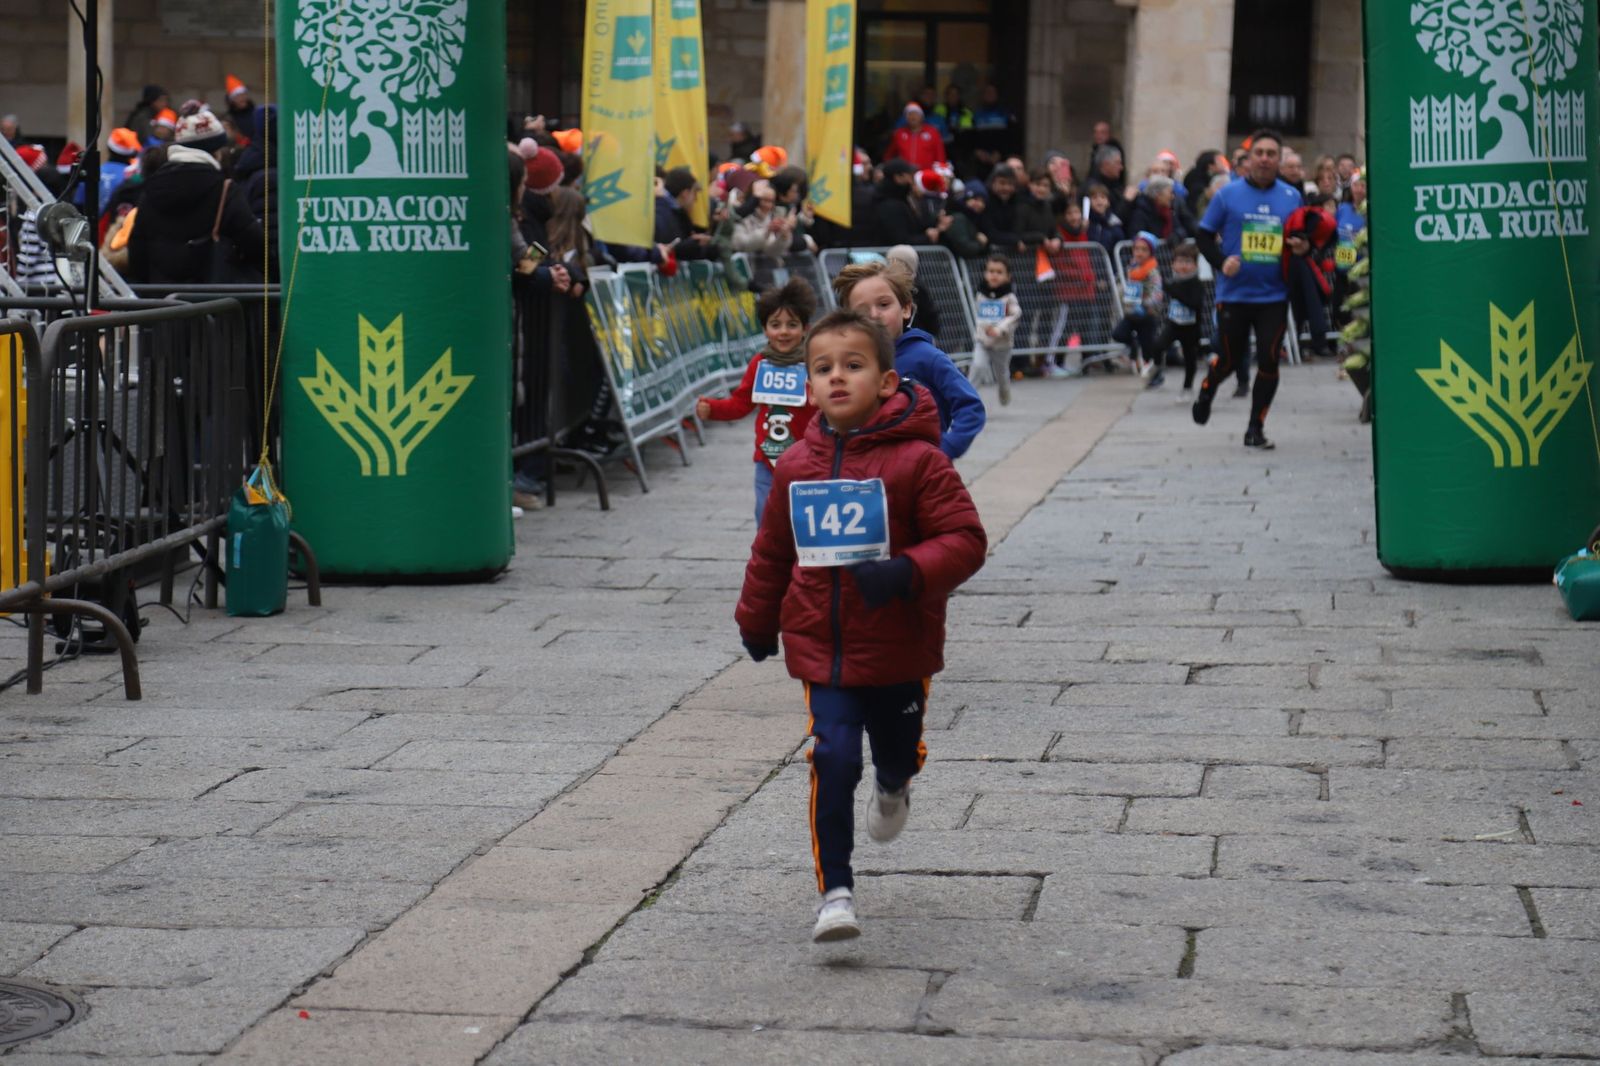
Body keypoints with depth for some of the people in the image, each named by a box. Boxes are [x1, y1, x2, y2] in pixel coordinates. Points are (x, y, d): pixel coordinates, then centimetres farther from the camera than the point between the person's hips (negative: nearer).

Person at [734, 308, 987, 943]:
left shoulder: (917, 460, -13)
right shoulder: (797, 466, 0)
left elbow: (965, 540, -14)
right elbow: (772, 551, 14)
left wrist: (906, 573, -30)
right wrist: (757, 622, 22)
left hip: (899, 649, -1)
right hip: (822, 648, 1)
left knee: (900, 753, 19)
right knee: (833, 762, -12)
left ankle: (892, 788, 58)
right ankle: (835, 891, -5)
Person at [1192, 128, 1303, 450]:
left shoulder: (1291, 198, 6)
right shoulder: (1228, 195, -2)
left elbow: (1301, 238, 17)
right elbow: (1205, 236, 2)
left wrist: (1302, 247, -6)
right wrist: (1221, 262, -15)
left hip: (1274, 296, 2)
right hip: (1234, 294, -2)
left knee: (1269, 361, -4)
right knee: (1230, 359, 7)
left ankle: (1256, 428, 8)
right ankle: (1207, 390, 40)